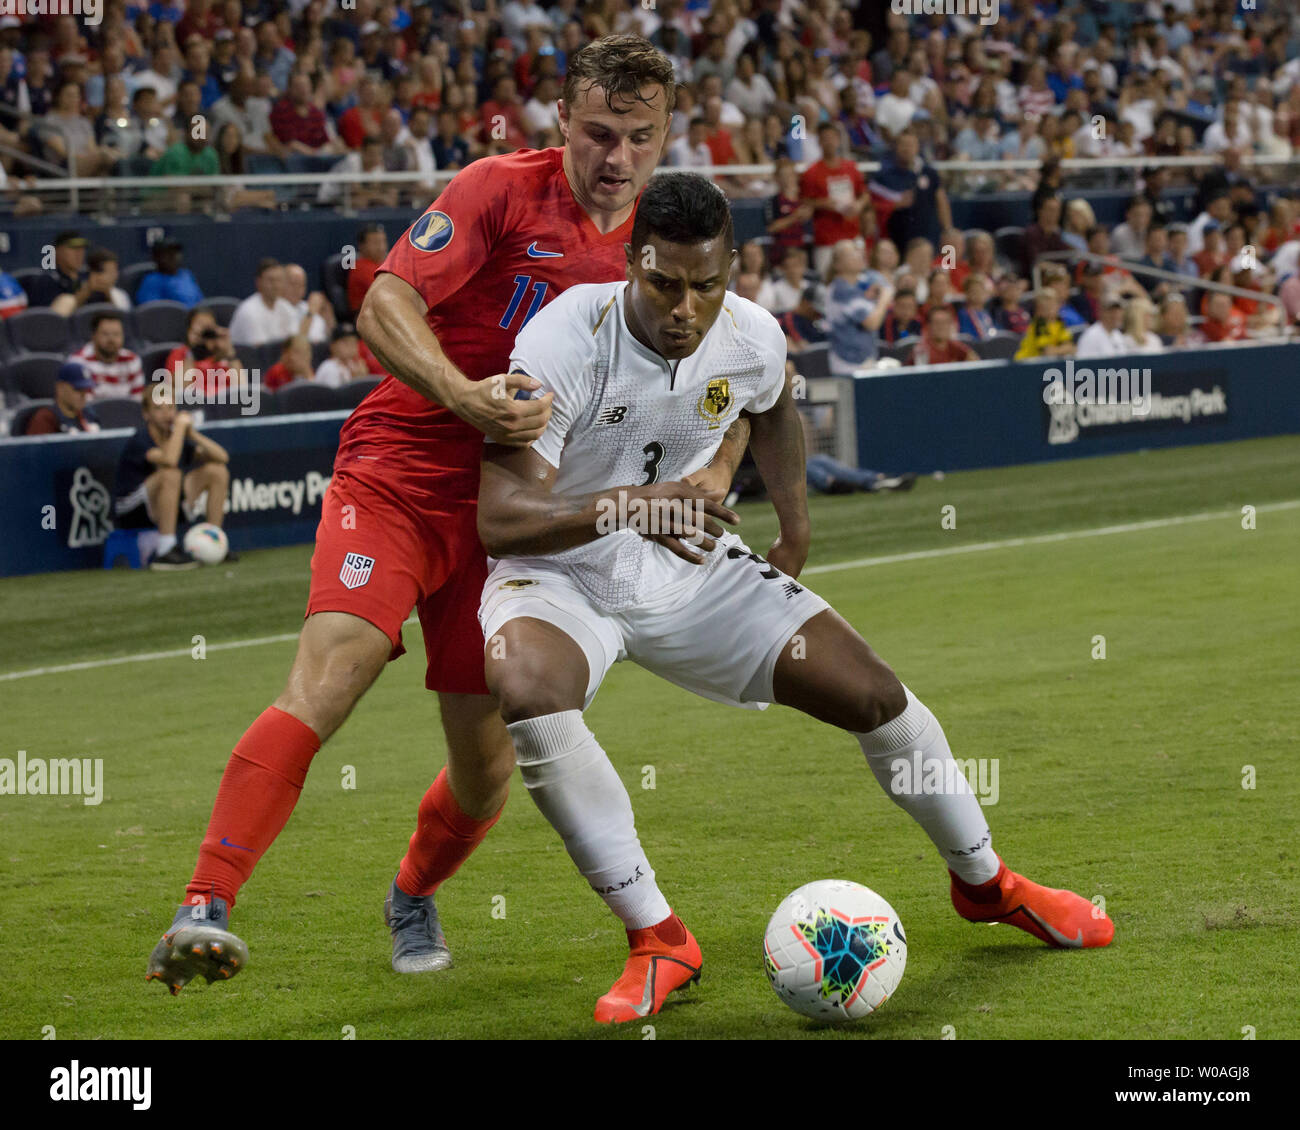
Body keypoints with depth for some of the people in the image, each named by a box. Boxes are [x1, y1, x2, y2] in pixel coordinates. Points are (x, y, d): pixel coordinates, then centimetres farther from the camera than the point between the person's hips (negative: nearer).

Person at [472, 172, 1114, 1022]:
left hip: (692, 568, 4)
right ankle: (656, 939, -25)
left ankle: (985, 882, 28)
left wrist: (797, 529, 9)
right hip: (558, 571, -4)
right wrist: (627, 505, -47)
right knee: (525, 688, -38)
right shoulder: (563, 345, -28)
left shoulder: (753, 338, -11)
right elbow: (499, 519, -33)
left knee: (873, 693, -2)